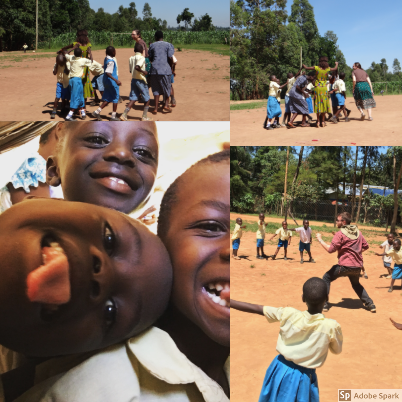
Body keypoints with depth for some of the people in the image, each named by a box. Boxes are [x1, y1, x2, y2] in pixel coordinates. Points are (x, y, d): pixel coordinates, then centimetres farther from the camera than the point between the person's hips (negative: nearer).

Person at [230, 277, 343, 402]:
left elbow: (255, 309, -9)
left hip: (280, 370, 2)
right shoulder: (331, 326, -20)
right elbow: (337, 350, 1)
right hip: (303, 378, -2)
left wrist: (230, 301, 0)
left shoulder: (288, 314, -15)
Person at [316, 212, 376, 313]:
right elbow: (365, 246, 15)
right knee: (356, 284, 32)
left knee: (326, 278, 8)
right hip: (358, 266, 7)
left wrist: (320, 239, -5)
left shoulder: (340, 233, -10)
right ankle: (370, 304, 26)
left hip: (345, 265, -7)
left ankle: (323, 304, 2)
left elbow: (330, 249, -15)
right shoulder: (357, 232, 10)